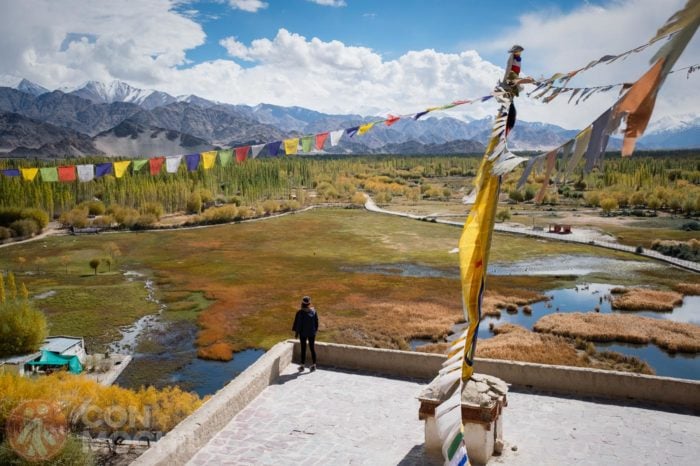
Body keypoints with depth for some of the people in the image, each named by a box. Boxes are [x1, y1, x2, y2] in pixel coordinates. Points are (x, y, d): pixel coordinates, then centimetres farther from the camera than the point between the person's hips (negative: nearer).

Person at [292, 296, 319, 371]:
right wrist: (315, 330, 15)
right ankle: (313, 365, 15)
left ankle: (302, 365, 14)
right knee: (312, 348, 11)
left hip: (303, 333, -3)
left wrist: (296, 332, 1)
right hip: (312, 333, 3)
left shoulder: (300, 312, -16)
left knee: (303, 349, 7)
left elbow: (297, 323, -10)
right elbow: (316, 322, 3)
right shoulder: (313, 311, -5)